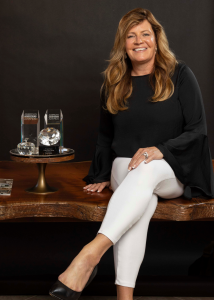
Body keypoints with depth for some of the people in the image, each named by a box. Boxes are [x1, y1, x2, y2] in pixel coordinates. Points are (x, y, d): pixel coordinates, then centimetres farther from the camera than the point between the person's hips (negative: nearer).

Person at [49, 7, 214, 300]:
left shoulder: (179, 75, 2)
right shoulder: (114, 84, 13)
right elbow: (105, 136, 23)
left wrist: (160, 149, -19)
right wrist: (101, 176, 10)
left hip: (173, 170, -2)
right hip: (125, 167, 2)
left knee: (145, 172, -39)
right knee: (142, 201, -35)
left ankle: (91, 252, -54)